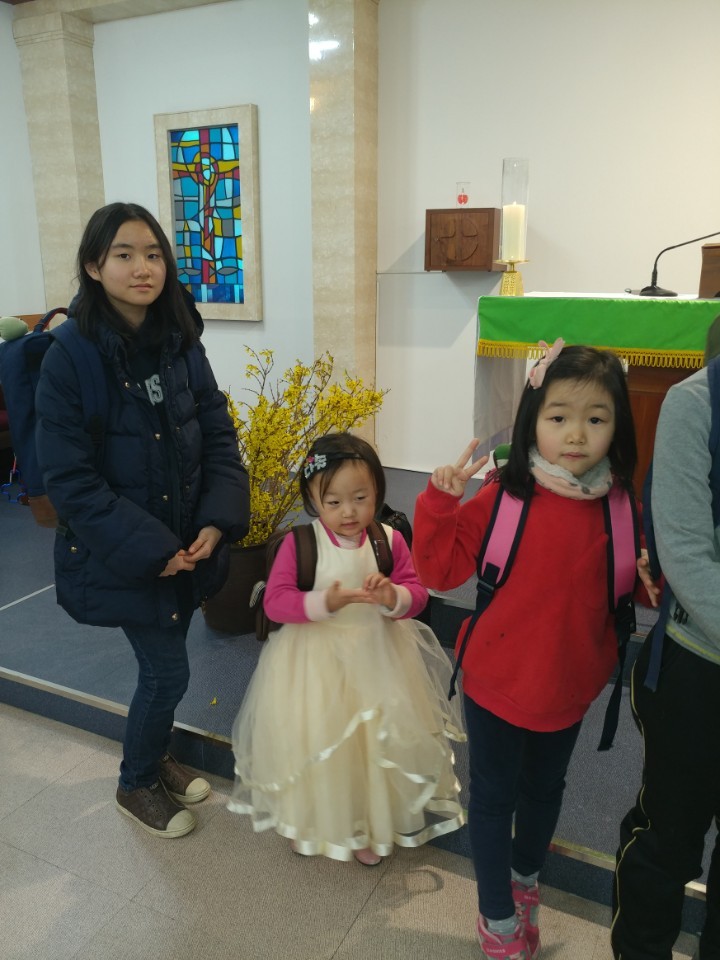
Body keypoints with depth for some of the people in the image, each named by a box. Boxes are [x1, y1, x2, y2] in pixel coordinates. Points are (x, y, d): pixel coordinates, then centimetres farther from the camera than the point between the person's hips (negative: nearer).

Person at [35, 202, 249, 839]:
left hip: (188, 544, 5)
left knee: (164, 663, 18)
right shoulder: (69, 358, -16)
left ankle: (156, 758, 46)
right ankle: (136, 785, 32)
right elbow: (70, 479, -17)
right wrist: (150, 549, -19)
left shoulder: (182, 345, -1)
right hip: (122, 555, -5)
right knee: (169, 671, 3)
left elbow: (219, 436, 1)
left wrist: (217, 521, -12)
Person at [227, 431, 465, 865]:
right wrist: (324, 603, -31)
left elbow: (417, 593, -5)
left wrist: (394, 597, -28)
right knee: (313, 744, 11)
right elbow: (275, 601, -16)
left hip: (377, 659, 2)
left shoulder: (390, 541, -8)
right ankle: (308, 820, 42)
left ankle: (369, 825, 39)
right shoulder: (298, 543, -14)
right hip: (313, 662, -1)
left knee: (376, 741, 11)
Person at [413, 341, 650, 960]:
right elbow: (442, 570, -19)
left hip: (570, 683, 4)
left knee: (545, 788, 26)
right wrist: (441, 501, -31)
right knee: (494, 795, 15)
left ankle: (525, 877, 56)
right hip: (498, 680, -3)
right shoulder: (503, 496, -20)